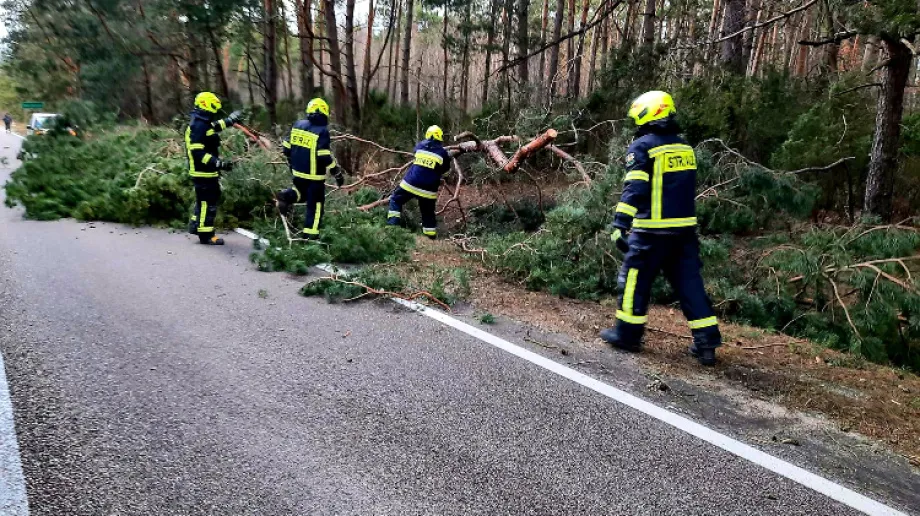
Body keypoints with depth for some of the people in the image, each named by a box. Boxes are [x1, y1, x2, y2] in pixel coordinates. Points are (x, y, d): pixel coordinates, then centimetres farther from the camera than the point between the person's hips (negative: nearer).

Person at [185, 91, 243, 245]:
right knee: (208, 202, -4)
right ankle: (206, 235, 3)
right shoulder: (199, 126, -21)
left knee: (204, 200, 22)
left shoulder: (202, 123, 10)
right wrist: (219, 163, -32)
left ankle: (196, 226, 32)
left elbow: (213, 127, 34)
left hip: (206, 171, 11)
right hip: (203, 172, -11)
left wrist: (229, 121, 40)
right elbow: (197, 152, -28)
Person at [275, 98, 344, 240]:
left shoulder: (297, 125, 3)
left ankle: (287, 196, 1)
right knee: (315, 204, 5)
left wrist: (292, 164, 24)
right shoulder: (322, 131, -18)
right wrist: (338, 174, -11)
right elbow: (325, 157, -22)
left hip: (298, 172, 6)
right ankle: (310, 236, 7)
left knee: (302, 191, 31)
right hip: (314, 175, -6)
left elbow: (287, 148, 9)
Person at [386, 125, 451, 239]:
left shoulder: (420, 146, 6)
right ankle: (431, 238, 15)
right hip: (428, 189, 0)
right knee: (428, 214, 14)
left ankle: (393, 224, 6)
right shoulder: (443, 153, 1)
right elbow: (445, 169, 14)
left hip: (411, 184, 0)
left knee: (395, 200, 20)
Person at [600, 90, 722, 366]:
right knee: (689, 282, 9)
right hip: (685, 229, 6)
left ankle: (628, 334, 16)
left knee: (635, 280, 7)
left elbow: (634, 190, -19)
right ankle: (707, 341, 8)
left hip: (652, 230, -6)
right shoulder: (684, 147, 14)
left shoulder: (642, 147, -8)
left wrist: (620, 224, -21)